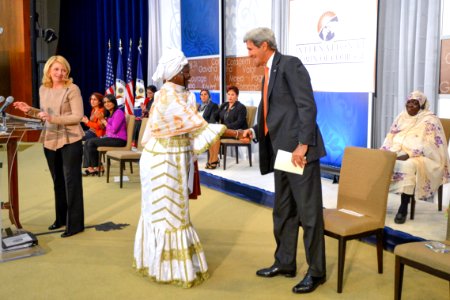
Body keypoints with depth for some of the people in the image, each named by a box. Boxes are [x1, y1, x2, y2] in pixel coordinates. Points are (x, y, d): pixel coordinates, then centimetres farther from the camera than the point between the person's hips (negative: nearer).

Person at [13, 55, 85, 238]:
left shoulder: (72, 89, -11)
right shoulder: (43, 89, 9)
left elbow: (78, 116, -17)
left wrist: (53, 118, -25)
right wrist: (29, 110, 2)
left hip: (70, 141, -7)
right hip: (50, 141, 7)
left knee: (71, 181, -2)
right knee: (57, 181, 16)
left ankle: (75, 224, 5)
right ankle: (61, 218, 30)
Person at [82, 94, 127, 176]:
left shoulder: (118, 113, -10)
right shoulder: (109, 114, 19)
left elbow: (114, 129, -18)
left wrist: (105, 123, -6)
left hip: (119, 140, -9)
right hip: (111, 138, 9)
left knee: (91, 143, -16)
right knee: (87, 142, -3)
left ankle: (97, 167, -4)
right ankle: (90, 167, -9)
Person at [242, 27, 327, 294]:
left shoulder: (290, 64, -7)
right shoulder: (270, 73, 19)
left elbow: (307, 106, -16)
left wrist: (303, 144, -22)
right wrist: (255, 131, 7)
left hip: (299, 150, -9)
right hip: (281, 151, 10)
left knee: (309, 211, -1)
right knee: (283, 211, 15)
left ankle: (316, 271, 11)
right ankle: (285, 263, 29)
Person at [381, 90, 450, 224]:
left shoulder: (430, 120, -4)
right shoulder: (401, 116, 15)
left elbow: (429, 145, -13)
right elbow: (391, 136, 12)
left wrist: (409, 155, -24)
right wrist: (386, 152, -9)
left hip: (420, 157, -6)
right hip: (397, 152, 6)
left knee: (408, 166, -37)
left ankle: (403, 208, -30)